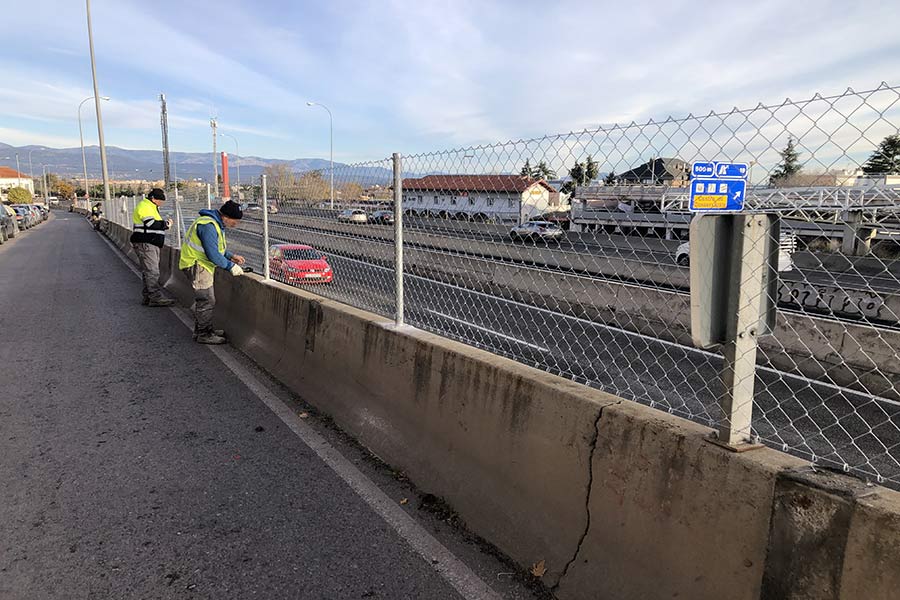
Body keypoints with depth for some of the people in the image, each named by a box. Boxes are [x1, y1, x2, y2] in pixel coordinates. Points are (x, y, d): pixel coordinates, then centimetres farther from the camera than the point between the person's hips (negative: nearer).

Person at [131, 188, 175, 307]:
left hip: (151, 244, 11)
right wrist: (166, 224, -12)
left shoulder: (151, 207, 22)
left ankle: (148, 297, 18)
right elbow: (151, 224, -23)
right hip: (145, 244, -11)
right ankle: (156, 298, -16)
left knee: (148, 271, 13)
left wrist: (164, 223, 6)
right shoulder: (144, 206, -12)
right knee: (152, 271, -13)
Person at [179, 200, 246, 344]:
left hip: (203, 265, 11)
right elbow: (213, 254, -27)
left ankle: (203, 329, 29)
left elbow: (218, 247, 18)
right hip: (196, 266, -11)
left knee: (202, 300, 18)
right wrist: (231, 266, -19)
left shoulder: (216, 223, 8)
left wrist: (232, 256, 6)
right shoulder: (208, 226, -25)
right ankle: (203, 335, 2)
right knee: (207, 301, -7)